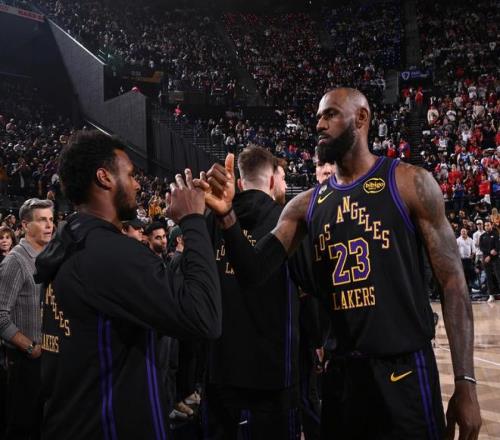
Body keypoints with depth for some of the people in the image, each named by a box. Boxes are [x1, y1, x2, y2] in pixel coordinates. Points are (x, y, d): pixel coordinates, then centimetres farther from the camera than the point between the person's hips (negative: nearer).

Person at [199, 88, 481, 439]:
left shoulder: (409, 183, -5)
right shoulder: (307, 205, 8)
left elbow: (452, 280, -6)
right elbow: (256, 271, 5)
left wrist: (465, 381, -10)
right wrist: (226, 215, -14)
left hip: (404, 370, -4)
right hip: (341, 371, 4)